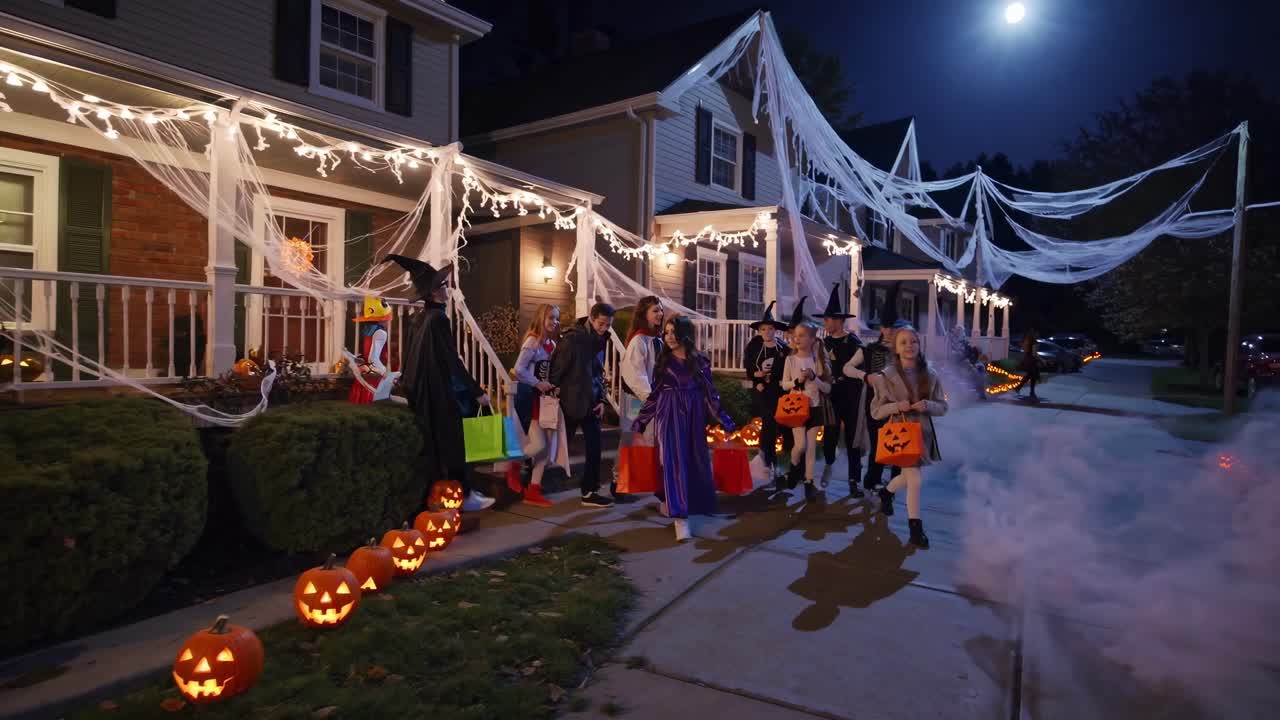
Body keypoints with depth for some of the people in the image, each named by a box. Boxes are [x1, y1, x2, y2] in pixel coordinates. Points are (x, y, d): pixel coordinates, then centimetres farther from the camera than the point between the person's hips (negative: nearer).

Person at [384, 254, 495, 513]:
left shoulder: (417, 318, 8)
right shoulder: (438, 318, -17)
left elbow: (411, 358, 14)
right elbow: (452, 360, -19)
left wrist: (408, 385, 27)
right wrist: (478, 391, -15)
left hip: (421, 391, 8)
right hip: (440, 392, -8)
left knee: (430, 443, 14)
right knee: (449, 442, 0)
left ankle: (432, 494, 21)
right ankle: (461, 495, 9)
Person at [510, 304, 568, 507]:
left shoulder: (552, 344, 9)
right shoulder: (533, 341, -12)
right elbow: (519, 370, -20)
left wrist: (554, 387, -2)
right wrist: (538, 384, -20)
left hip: (545, 398, 7)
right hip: (529, 397, -7)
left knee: (547, 446, 5)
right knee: (538, 444, -11)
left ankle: (533, 490, 13)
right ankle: (513, 467, 18)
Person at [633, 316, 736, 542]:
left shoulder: (700, 361, 2)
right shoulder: (662, 360, 3)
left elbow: (710, 393, 4)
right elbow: (654, 394, 6)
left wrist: (724, 420, 0)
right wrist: (641, 421, 4)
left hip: (694, 415, 2)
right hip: (670, 415, -1)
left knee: (696, 461, 8)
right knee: (675, 462, -9)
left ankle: (695, 505, 29)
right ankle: (680, 517, -12)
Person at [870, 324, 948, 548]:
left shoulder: (930, 375, -2)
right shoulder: (887, 376, -9)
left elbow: (942, 407, 3)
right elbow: (875, 411, -6)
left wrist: (928, 405, -18)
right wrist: (896, 406, -24)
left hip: (923, 433, 4)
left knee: (909, 476, 19)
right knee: (915, 479, -11)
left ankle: (886, 492, 52)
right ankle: (915, 527, 6)